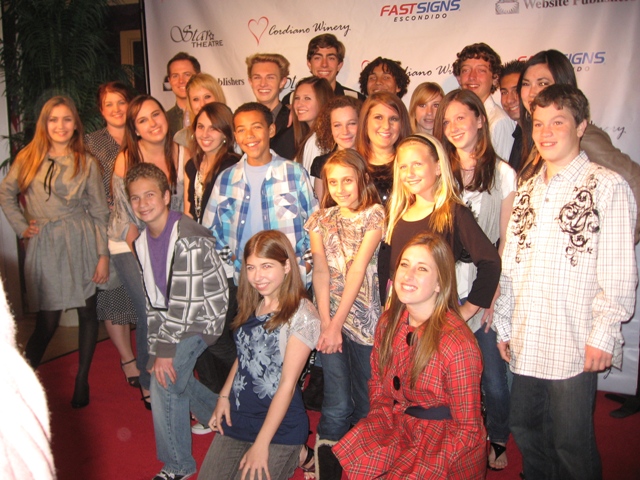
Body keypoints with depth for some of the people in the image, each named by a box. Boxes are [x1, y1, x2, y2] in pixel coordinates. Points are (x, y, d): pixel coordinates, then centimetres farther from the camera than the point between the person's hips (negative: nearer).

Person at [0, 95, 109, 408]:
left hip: (81, 244, 0)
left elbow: (99, 213, 1)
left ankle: (82, 380, 20)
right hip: (44, 247, 0)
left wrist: (103, 255, -3)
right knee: (47, 321, -1)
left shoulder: (86, 164, 3)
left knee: (87, 312, 5)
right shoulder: (28, 158, 6)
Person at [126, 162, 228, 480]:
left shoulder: (189, 240, -24)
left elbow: (185, 302, -24)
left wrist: (166, 350, -20)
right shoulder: (142, 242, 3)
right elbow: (154, 299, 7)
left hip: (204, 316, -8)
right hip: (176, 319, 8)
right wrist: (155, 349, 4)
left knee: (165, 382, -13)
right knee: (169, 376, 11)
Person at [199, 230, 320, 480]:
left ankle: (296, 455, 14)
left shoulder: (302, 315, -16)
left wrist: (261, 445, -16)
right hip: (237, 417, 7)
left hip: (279, 424, -6)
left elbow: (287, 383, -17)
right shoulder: (252, 305, 4)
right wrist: (224, 396, 2)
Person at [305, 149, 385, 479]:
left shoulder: (374, 215, -2)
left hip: (365, 318, -1)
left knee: (366, 403, 9)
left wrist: (338, 323, -15)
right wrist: (327, 323, -11)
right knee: (337, 407, -3)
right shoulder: (321, 219, 8)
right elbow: (321, 271, -1)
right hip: (330, 319, 2)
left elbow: (358, 269, -11)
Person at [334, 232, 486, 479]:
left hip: (445, 444, -5)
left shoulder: (456, 344, -23)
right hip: (396, 426, 5)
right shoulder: (388, 322, -4)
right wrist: (377, 429, -3)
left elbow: (467, 429, -16)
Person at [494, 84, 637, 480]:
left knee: (571, 446, 6)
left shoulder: (607, 186, -6)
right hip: (526, 342, 6)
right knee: (526, 433, 16)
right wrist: (504, 325, 13)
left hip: (575, 345, -6)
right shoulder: (528, 190, 13)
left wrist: (604, 335, -12)